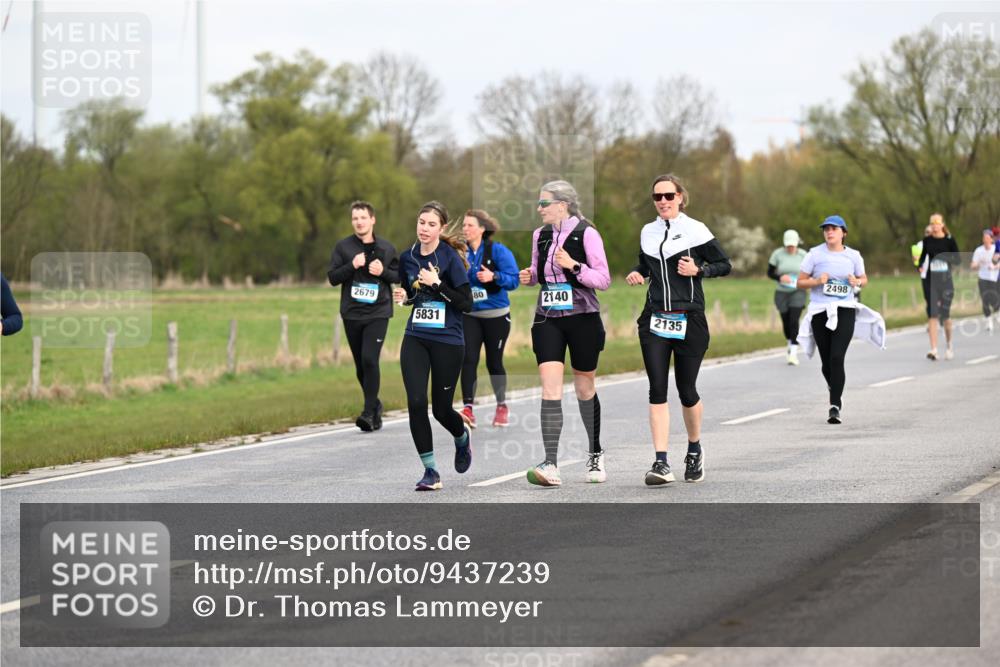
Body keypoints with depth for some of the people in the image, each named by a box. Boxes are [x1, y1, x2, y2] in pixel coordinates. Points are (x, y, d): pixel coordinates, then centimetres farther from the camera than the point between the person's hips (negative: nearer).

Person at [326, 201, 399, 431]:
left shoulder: (386, 248, 5)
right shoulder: (343, 247, 4)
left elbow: (399, 275, 12)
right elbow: (332, 277, 1)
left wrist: (383, 271, -8)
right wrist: (352, 266, -15)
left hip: (378, 314, -2)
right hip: (352, 314, 2)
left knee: (370, 359, -17)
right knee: (361, 365, 8)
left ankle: (369, 413, -15)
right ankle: (375, 405, 29)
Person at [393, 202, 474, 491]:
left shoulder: (451, 258, -10)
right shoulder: (408, 257, 5)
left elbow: (466, 304, -13)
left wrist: (437, 284, -21)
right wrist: (403, 297, -1)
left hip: (448, 342, -4)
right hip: (415, 339, 4)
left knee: (441, 408, 5)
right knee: (416, 402, -12)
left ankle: (462, 437, 41)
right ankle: (430, 470, -2)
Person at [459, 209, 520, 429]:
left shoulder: (497, 250, -10)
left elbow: (514, 280, -13)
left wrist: (494, 277, -29)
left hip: (496, 315, -2)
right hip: (470, 315, 2)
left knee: (494, 361, 8)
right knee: (468, 359, -13)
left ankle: (502, 406, 27)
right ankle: (468, 408, -18)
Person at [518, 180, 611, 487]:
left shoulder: (586, 234, -8)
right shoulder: (540, 235, 8)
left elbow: (603, 279, -10)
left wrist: (573, 265, -23)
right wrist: (529, 276, 2)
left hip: (582, 318, -3)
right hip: (547, 319, 3)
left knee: (585, 389, 11)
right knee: (550, 388, -12)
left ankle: (595, 453, 33)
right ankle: (550, 465, -20)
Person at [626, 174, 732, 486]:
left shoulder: (695, 230, -1)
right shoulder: (648, 233, 11)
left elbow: (725, 265, 3)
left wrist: (698, 270, -14)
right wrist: (636, 273, 6)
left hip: (689, 320, -3)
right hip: (654, 320, 3)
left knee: (686, 390, 3)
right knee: (657, 390, -7)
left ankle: (695, 450, 29)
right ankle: (661, 463, -12)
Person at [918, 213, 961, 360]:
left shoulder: (949, 240, -2)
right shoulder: (927, 240, 5)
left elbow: (958, 260, -1)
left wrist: (946, 257, -20)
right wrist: (921, 267, 0)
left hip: (945, 279, -1)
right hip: (930, 279, 2)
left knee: (945, 314, 3)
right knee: (932, 314, -6)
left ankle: (948, 345, 27)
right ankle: (933, 349, -10)